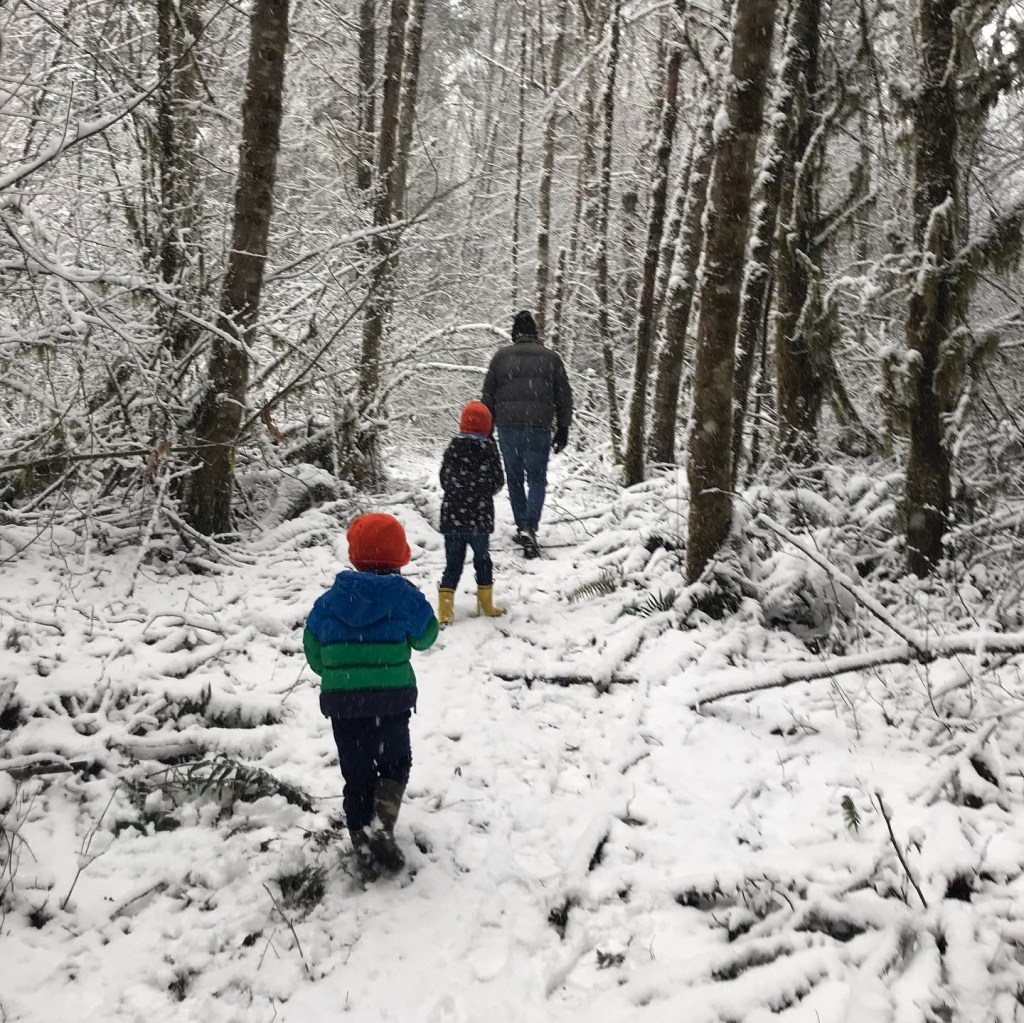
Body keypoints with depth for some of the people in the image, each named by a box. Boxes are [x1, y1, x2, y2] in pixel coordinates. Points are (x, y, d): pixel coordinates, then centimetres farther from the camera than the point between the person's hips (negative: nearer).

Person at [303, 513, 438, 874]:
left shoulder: (330, 600, 3)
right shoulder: (404, 595, -7)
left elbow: (313, 648, 10)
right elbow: (425, 636, 6)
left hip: (341, 700, 3)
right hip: (391, 699, -2)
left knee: (356, 772, 14)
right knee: (395, 762, 16)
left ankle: (363, 843, 17)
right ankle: (382, 828, -3)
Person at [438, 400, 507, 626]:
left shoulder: (452, 446, -1)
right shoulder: (488, 448, -9)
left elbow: (444, 479, 6)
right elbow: (498, 481, -4)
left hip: (451, 516, 2)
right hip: (479, 517, -2)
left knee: (453, 564, 7)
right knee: (482, 559, 15)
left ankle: (445, 611, 2)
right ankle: (486, 605, 25)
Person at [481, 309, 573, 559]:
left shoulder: (502, 356, 7)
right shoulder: (551, 358, 8)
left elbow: (488, 395, 7)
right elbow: (564, 397, 10)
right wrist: (563, 430, 17)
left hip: (508, 426, 1)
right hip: (539, 426, 0)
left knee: (514, 478, 14)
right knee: (537, 478, 5)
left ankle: (522, 528, 17)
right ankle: (530, 528, -14)